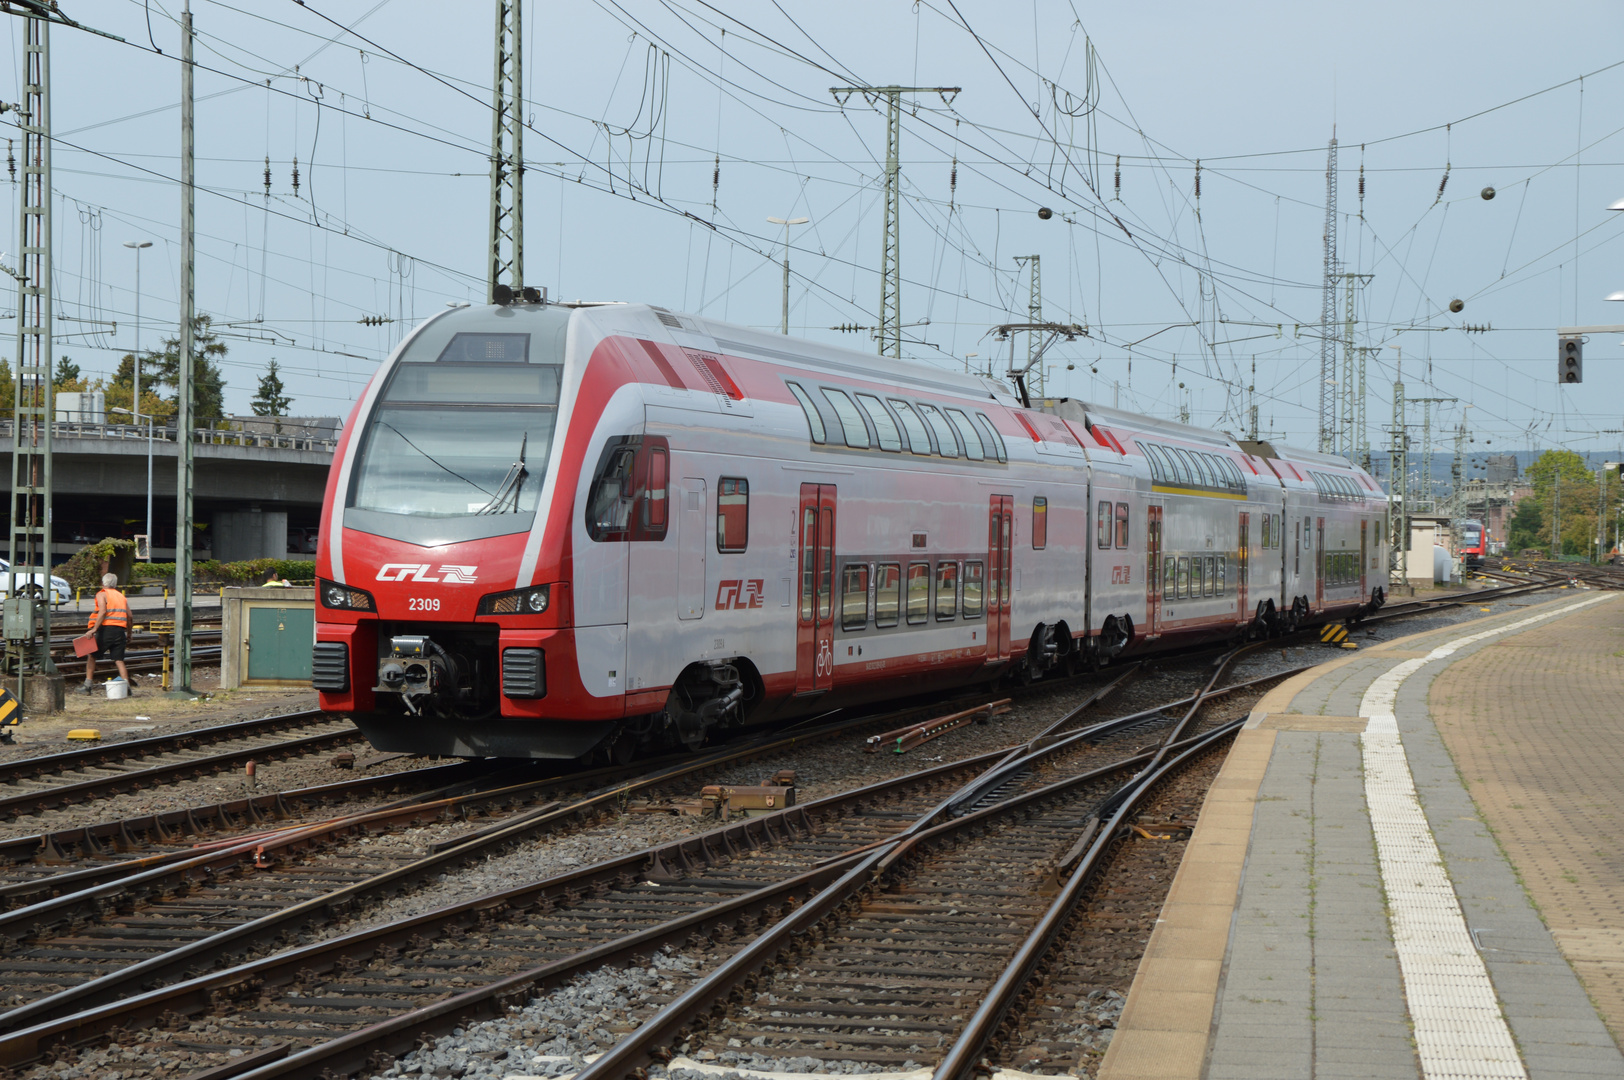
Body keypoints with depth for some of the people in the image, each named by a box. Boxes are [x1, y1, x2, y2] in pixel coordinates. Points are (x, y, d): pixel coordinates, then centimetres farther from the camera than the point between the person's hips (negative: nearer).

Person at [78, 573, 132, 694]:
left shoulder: (102, 594, 3)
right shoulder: (121, 596, 20)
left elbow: (103, 612, -14)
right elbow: (129, 616, 16)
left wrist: (94, 629, -20)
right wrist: (129, 635, 25)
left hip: (106, 629, -4)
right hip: (120, 630, 5)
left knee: (92, 655, 10)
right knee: (119, 660, 4)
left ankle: (88, 685, 7)